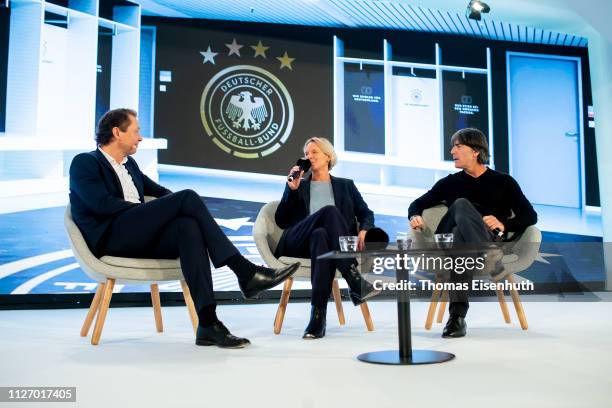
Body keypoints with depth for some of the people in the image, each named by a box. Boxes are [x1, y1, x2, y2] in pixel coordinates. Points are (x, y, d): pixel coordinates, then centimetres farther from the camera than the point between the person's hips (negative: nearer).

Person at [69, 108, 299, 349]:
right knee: (188, 197, -22)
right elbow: (102, 204, -12)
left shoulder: (129, 164, 26)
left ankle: (208, 323, -37)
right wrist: (152, 210, -10)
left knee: (188, 225, -29)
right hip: (111, 239, -6)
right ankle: (246, 272, -25)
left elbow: (159, 191, 27)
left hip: (141, 239, 6)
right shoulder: (84, 163, 3)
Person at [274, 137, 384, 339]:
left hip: (327, 240, 0)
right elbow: (281, 221, 13)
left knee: (321, 236, -40)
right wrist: (292, 190, 3)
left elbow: (366, 213, 14)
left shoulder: (345, 185, 24)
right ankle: (355, 281, -41)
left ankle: (318, 316, -46)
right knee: (330, 210, -32)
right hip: (298, 243, 0)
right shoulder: (298, 185, 24)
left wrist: (363, 230, -9)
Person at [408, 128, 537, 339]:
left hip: (492, 240, -2)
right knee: (460, 205, -33)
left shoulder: (503, 182, 17)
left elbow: (530, 216, 9)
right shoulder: (450, 182, 25)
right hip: (450, 241, 2)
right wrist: (415, 216, 2)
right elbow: (418, 204, 27)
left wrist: (504, 224, -11)